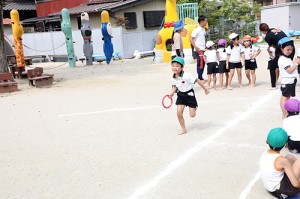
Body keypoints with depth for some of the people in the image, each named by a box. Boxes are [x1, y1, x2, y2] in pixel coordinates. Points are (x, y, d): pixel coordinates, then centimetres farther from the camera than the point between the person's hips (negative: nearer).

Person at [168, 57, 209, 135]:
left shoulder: (186, 76, -27)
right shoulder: (173, 78, -9)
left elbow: (197, 80, -19)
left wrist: (205, 89, -12)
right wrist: (172, 93, -7)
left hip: (189, 94, -4)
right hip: (180, 95, 4)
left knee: (192, 115, -1)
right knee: (179, 113, -8)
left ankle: (194, 107, 37)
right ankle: (183, 129, 10)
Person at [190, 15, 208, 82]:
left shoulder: (203, 30, 13)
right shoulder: (197, 30, -12)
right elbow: (191, 39, -16)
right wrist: (196, 47, -20)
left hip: (202, 49, 8)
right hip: (198, 50, -8)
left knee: (202, 64, 12)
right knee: (200, 64, -6)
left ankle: (200, 77, 20)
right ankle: (200, 78, 2)